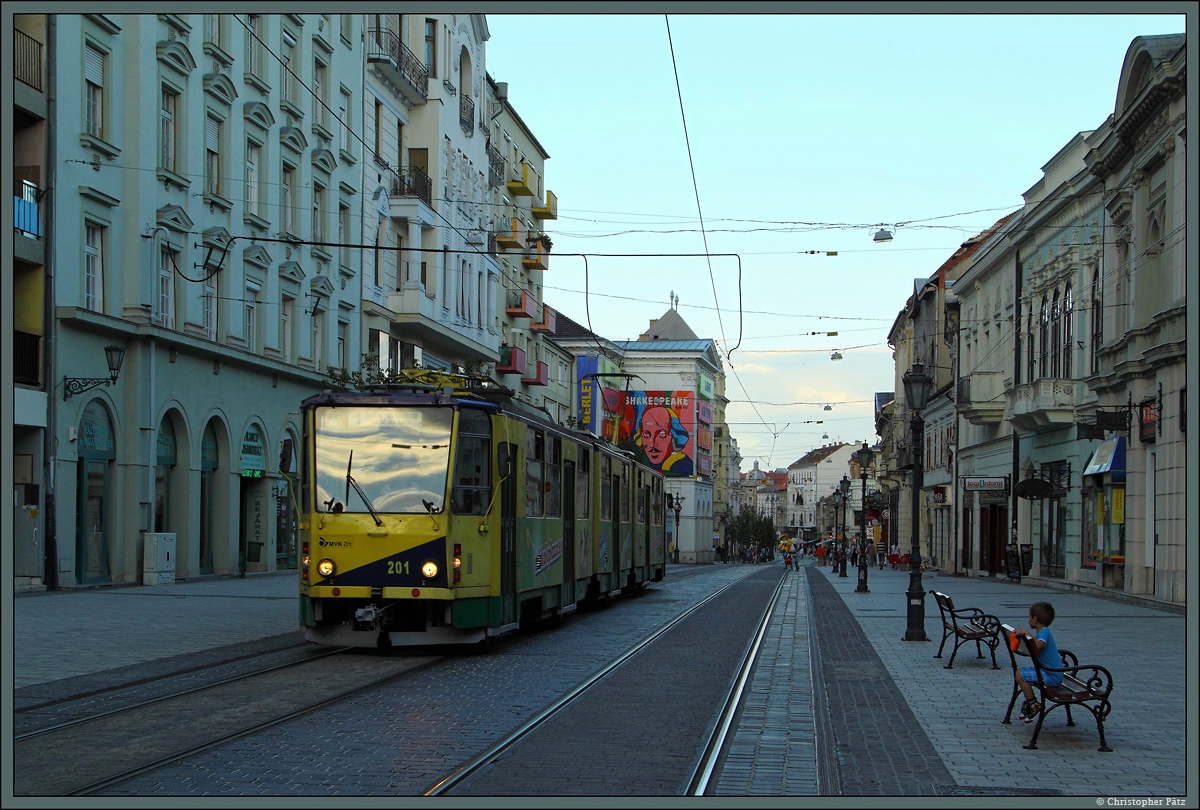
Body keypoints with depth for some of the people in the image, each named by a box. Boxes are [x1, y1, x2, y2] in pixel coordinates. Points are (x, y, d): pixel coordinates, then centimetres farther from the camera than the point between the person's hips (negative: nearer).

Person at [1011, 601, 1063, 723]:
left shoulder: (1044, 632, -19)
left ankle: (1034, 706, -6)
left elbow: (1038, 645, -39)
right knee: (1020, 670, 19)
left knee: (1020, 675, -16)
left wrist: (1026, 633, -31)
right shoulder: (1043, 632, 13)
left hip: (1051, 676, -11)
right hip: (1048, 671, 11)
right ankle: (1029, 701, 25)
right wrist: (1022, 634, 6)